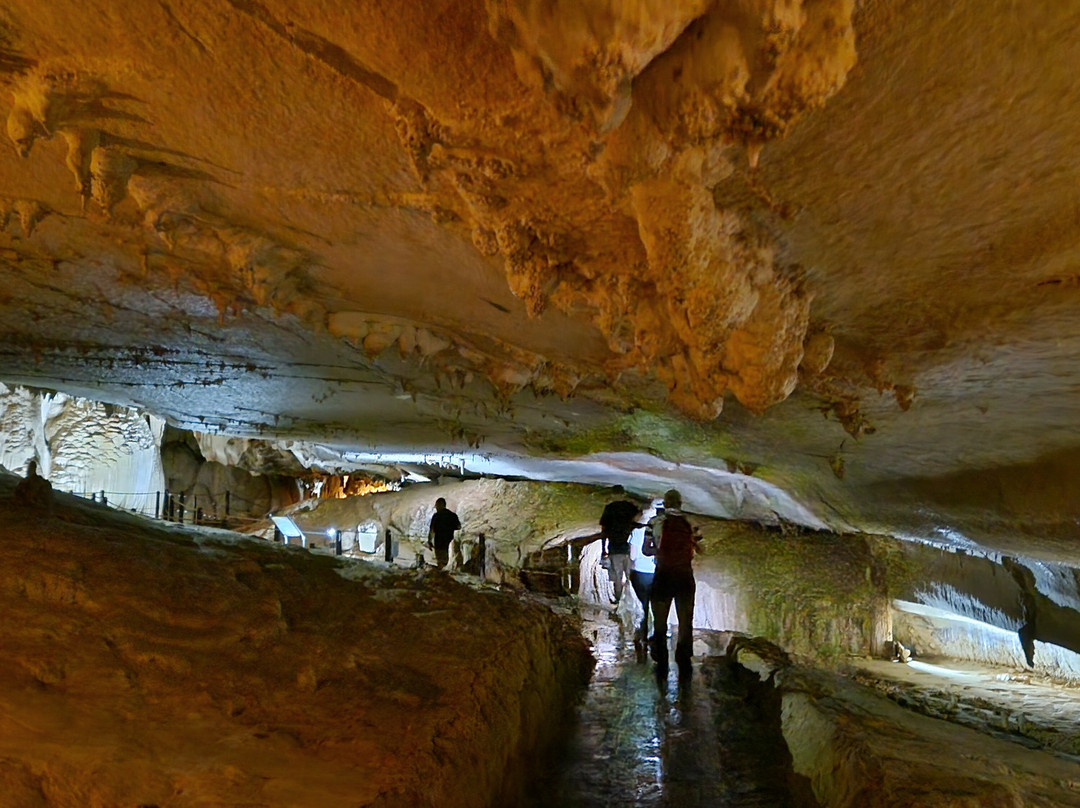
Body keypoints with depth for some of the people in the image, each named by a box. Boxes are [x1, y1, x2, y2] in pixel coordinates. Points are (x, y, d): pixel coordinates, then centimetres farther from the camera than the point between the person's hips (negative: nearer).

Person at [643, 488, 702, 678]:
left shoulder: (655, 522, -5)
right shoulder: (689, 524, 0)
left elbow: (645, 550, -5)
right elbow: (699, 549, 8)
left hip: (663, 576, -1)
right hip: (685, 576, 1)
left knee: (660, 623, 12)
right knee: (685, 623, 12)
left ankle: (661, 664, 15)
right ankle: (684, 665, 15)